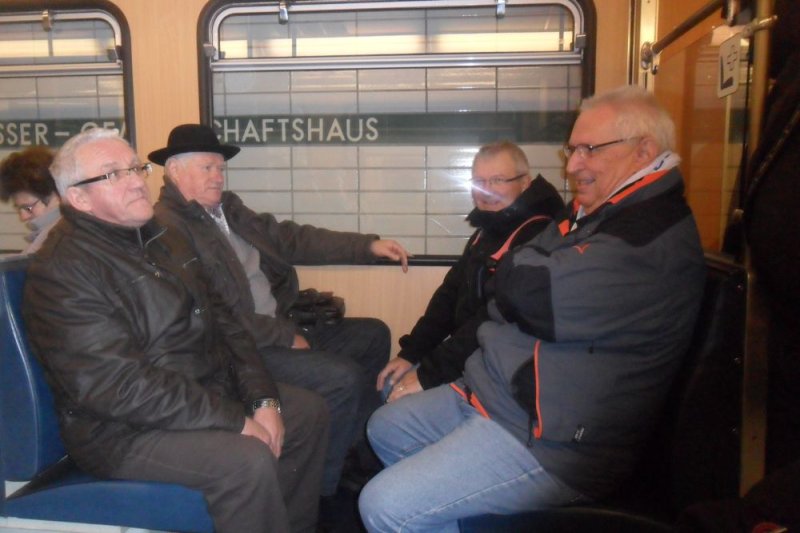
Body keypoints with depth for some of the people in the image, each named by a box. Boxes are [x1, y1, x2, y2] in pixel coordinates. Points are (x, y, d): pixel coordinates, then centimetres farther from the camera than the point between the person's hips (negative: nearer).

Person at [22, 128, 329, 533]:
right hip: (124, 429, -9)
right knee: (248, 460, -30)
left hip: (208, 390, 9)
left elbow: (219, 320, 9)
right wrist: (235, 421, -23)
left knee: (309, 412, 10)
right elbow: (117, 385, -25)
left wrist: (263, 399, -4)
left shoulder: (157, 239, 10)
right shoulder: (62, 269, -18)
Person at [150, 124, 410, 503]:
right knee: (343, 378, -22)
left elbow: (290, 238, 11)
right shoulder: (167, 226, -16)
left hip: (281, 326, 10)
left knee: (373, 335, 11)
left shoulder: (227, 207, 12)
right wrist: (285, 337, -17)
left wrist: (368, 246, 3)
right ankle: (321, 490, -1)